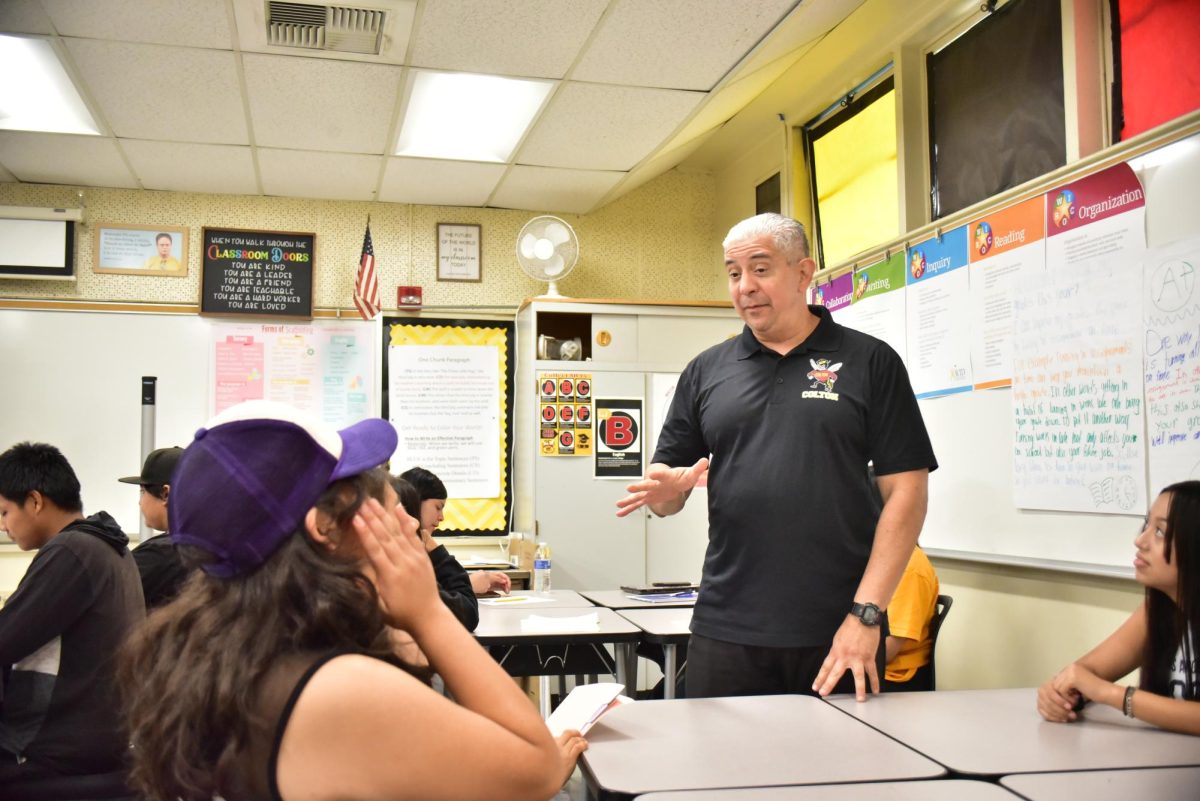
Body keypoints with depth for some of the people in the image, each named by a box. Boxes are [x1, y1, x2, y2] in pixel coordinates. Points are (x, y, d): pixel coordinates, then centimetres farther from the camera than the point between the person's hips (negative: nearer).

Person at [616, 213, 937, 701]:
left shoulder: (870, 362, 1)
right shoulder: (706, 371, 10)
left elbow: (906, 491, -3)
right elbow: (667, 485, 12)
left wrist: (866, 614, -11)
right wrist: (664, 489, -12)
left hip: (838, 636, -2)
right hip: (725, 632, 2)